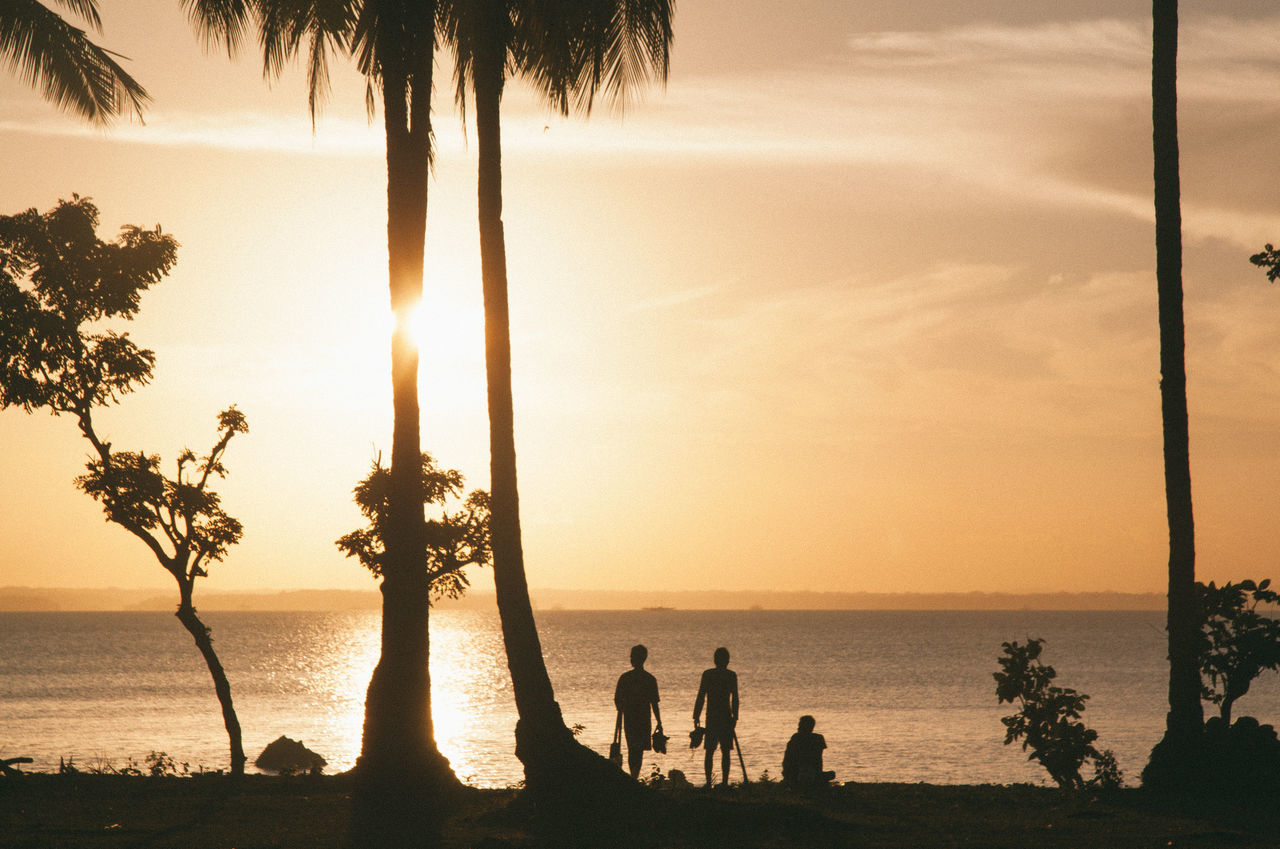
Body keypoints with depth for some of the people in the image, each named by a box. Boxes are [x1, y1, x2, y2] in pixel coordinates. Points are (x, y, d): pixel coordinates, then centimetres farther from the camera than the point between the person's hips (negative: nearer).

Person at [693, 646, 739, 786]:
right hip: (726, 717, 0)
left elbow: (701, 697, -1)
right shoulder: (731, 675, -1)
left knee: (710, 751, 6)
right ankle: (725, 782, -1)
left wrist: (696, 717, 4)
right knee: (726, 751, 4)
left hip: (711, 717, 0)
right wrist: (735, 717, 4)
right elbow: (735, 699, -2)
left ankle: (708, 782, 0)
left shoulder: (707, 674, -1)